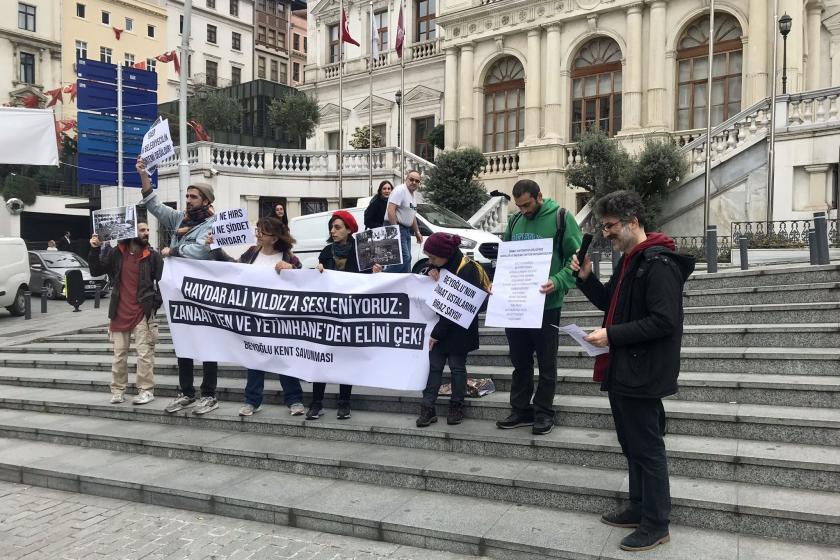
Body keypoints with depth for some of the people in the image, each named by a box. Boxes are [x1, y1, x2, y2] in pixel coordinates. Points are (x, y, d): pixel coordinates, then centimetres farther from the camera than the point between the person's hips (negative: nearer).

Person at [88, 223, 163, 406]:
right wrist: (95, 250, -4)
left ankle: (146, 390, 5)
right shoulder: (117, 253, 5)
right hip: (120, 313, 3)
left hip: (143, 313, -2)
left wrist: (156, 302, -11)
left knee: (144, 353, -3)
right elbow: (96, 271, 8)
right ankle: (118, 390, 19)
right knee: (119, 354, 9)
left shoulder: (153, 256, -1)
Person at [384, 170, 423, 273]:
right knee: (404, 257, -17)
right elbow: (391, 210, -23)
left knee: (407, 258, 12)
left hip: (406, 230, 10)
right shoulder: (400, 190, -12)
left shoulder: (412, 195, 18)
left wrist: (417, 232, 25)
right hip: (396, 227, -10)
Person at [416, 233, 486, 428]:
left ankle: (457, 407, 20)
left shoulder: (467, 269, -20)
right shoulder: (440, 264, 2)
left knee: (457, 367, 5)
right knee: (433, 366, 4)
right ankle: (428, 409, 7)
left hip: (458, 330, -6)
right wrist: (430, 272, -13)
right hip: (438, 324, 6)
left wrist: (437, 333, -18)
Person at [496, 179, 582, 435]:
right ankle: (520, 409, 25)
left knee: (546, 361, 6)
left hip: (546, 304, -5)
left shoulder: (561, 218, -7)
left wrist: (558, 282, -26)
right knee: (519, 360, 14)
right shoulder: (514, 221, 9)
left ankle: (544, 412, 19)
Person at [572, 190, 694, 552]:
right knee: (632, 445, 19)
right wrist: (586, 278, 5)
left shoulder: (659, 264, -19)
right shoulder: (629, 260, 13)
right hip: (624, 370, 10)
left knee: (647, 448, 2)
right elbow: (612, 304, 20)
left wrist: (612, 335, -23)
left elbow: (664, 321, -25)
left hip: (642, 374, -10)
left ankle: (656, 525, 16)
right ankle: (639, 509, 33)